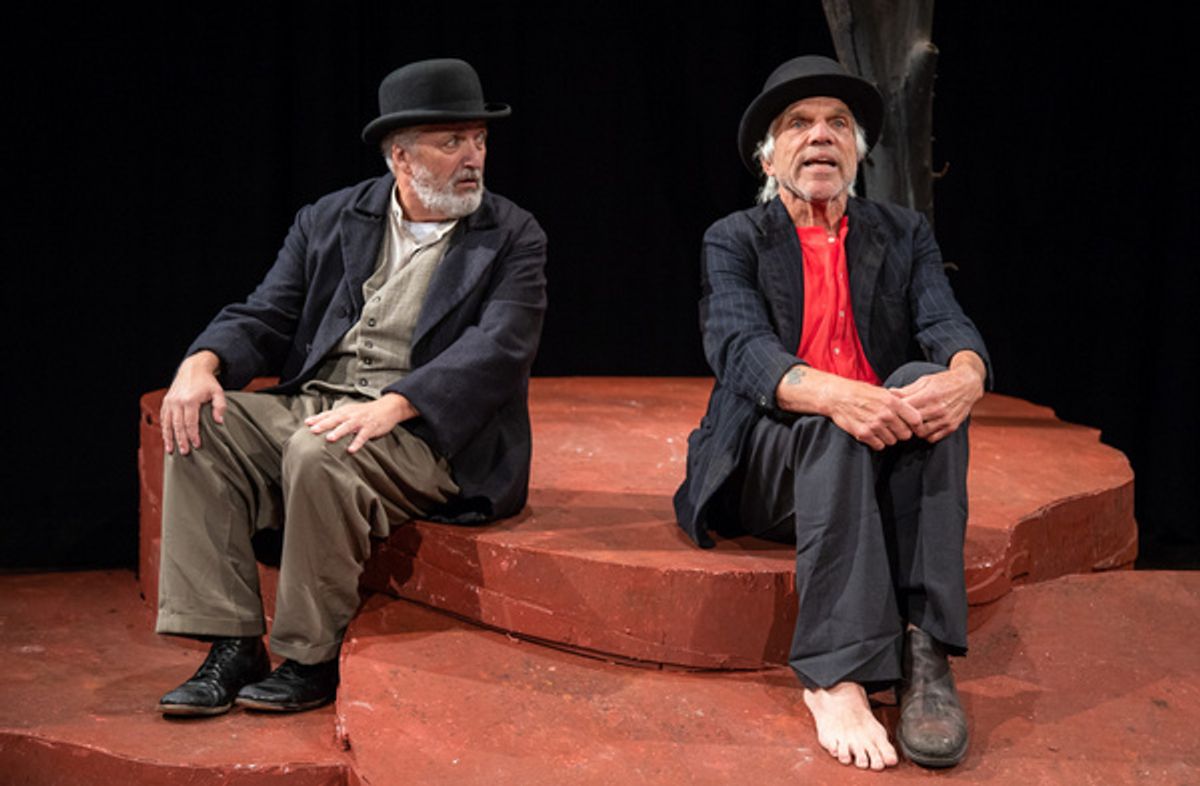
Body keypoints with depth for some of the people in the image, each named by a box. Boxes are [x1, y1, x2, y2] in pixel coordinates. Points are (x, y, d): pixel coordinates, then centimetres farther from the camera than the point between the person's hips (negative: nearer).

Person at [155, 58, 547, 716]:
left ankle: (312, 661, -14)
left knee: (318, 455, -33)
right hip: (311, 406, 5)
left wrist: (391, 406, -28)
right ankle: (233, 648, -14)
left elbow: (496, 350, -13)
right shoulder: (329, 221, 13)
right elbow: (265, 317, 10)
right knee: (199, 428, -18)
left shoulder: (513, 238, 2)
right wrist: (203, 361, -14)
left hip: (427, 430, -5)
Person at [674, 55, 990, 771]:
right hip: (770, 458, -2)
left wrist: (964, 375, -30)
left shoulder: (904, 234, 14)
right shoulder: (735, 241, 6)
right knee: (835, 434, -35)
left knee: (924, 382, -30)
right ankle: (837, 678, -40)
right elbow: (739, 349, -13)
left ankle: (925, 652, -36)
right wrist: (834, 396, -35)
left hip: (884, 455, 2)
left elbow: (949, 325, -3)